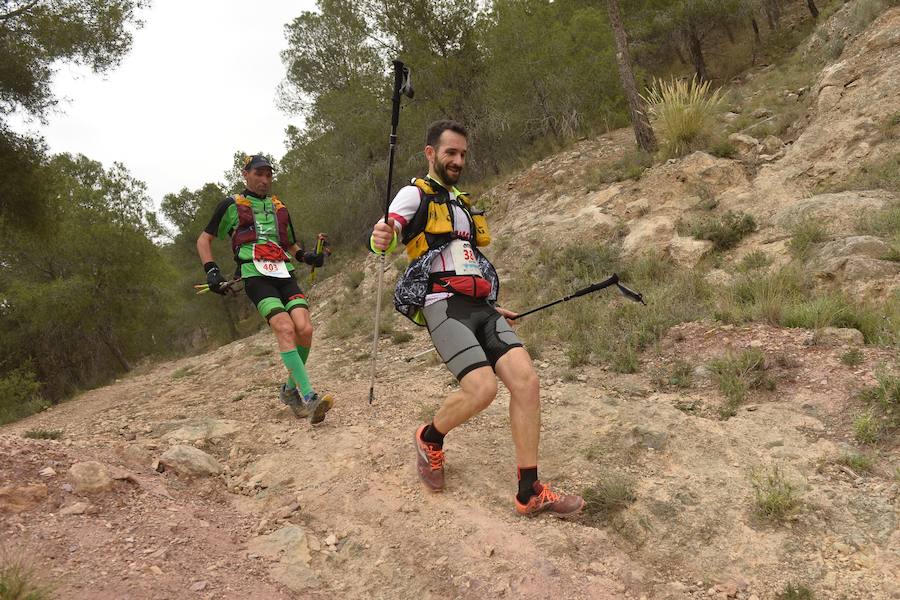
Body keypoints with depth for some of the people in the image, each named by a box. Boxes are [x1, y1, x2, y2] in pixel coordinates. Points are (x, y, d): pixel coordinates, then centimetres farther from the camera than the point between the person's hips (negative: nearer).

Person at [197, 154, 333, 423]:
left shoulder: (278, 207, 25)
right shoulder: (232, 205, 13)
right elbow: (204, 240, 15)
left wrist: (307, 256, 13)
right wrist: (211, 271, 0)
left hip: (284, 275, 4)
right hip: (255, 276, -4)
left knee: (304, 329, -17)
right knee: (285, 329, -25)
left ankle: (291, 389, 6)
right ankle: (309, 398, -29)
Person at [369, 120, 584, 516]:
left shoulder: (463, 204, 29)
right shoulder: (416, 194, 5)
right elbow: (388, 235, -14)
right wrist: (381, 239, -38)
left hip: (479, 306, 7)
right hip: (443, 304, -7)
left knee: (526, 380, -12)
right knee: (481, 388, -24)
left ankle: (530, 493, -4)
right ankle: (430, 439, 9)